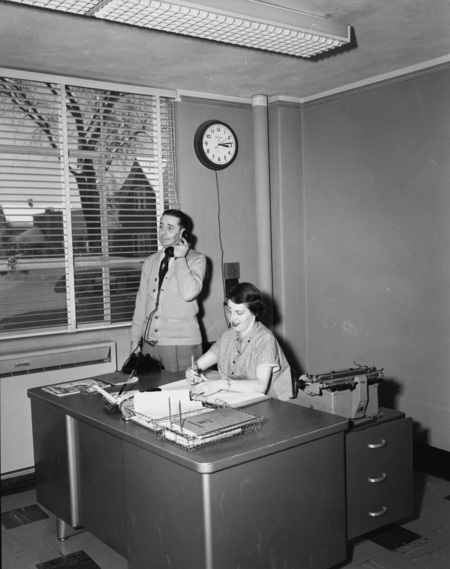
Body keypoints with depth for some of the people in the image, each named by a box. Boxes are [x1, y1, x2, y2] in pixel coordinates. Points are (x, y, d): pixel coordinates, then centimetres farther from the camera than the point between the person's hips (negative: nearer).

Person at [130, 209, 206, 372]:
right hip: (149, 342, 4)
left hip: (181, 344, -4)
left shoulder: (196, 259, -2)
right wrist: (135, 340, 11)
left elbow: (188, 294, -19)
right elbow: (141, 301, 14)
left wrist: (180, 259, -13)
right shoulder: (149, 262, 12)